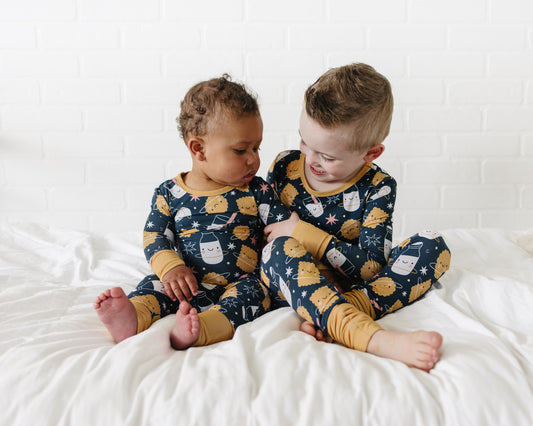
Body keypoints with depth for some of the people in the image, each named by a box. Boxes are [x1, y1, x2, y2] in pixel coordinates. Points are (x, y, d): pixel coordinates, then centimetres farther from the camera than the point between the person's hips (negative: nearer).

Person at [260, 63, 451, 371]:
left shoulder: (378, 187, -8)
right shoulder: (285, 167, -3)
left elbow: (373, 267, -16)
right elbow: (259, 229, 2)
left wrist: (304, 234, -21)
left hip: (353, 285, 1)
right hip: (293, 284, 0)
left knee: (433, 246, -18)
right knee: (281, 249, -34)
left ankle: (325, 320, -38)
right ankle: (376, 340, -49)